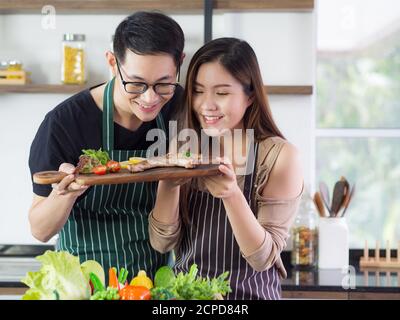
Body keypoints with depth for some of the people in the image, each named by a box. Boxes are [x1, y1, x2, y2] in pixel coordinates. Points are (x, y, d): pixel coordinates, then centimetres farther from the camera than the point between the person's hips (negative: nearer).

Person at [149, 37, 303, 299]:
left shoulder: (279, 155, -8)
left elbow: (263, 258, -11)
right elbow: (163, 243, 0)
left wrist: (232, 195, -25)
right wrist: (169, 183, -15)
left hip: (249, 292, -2)